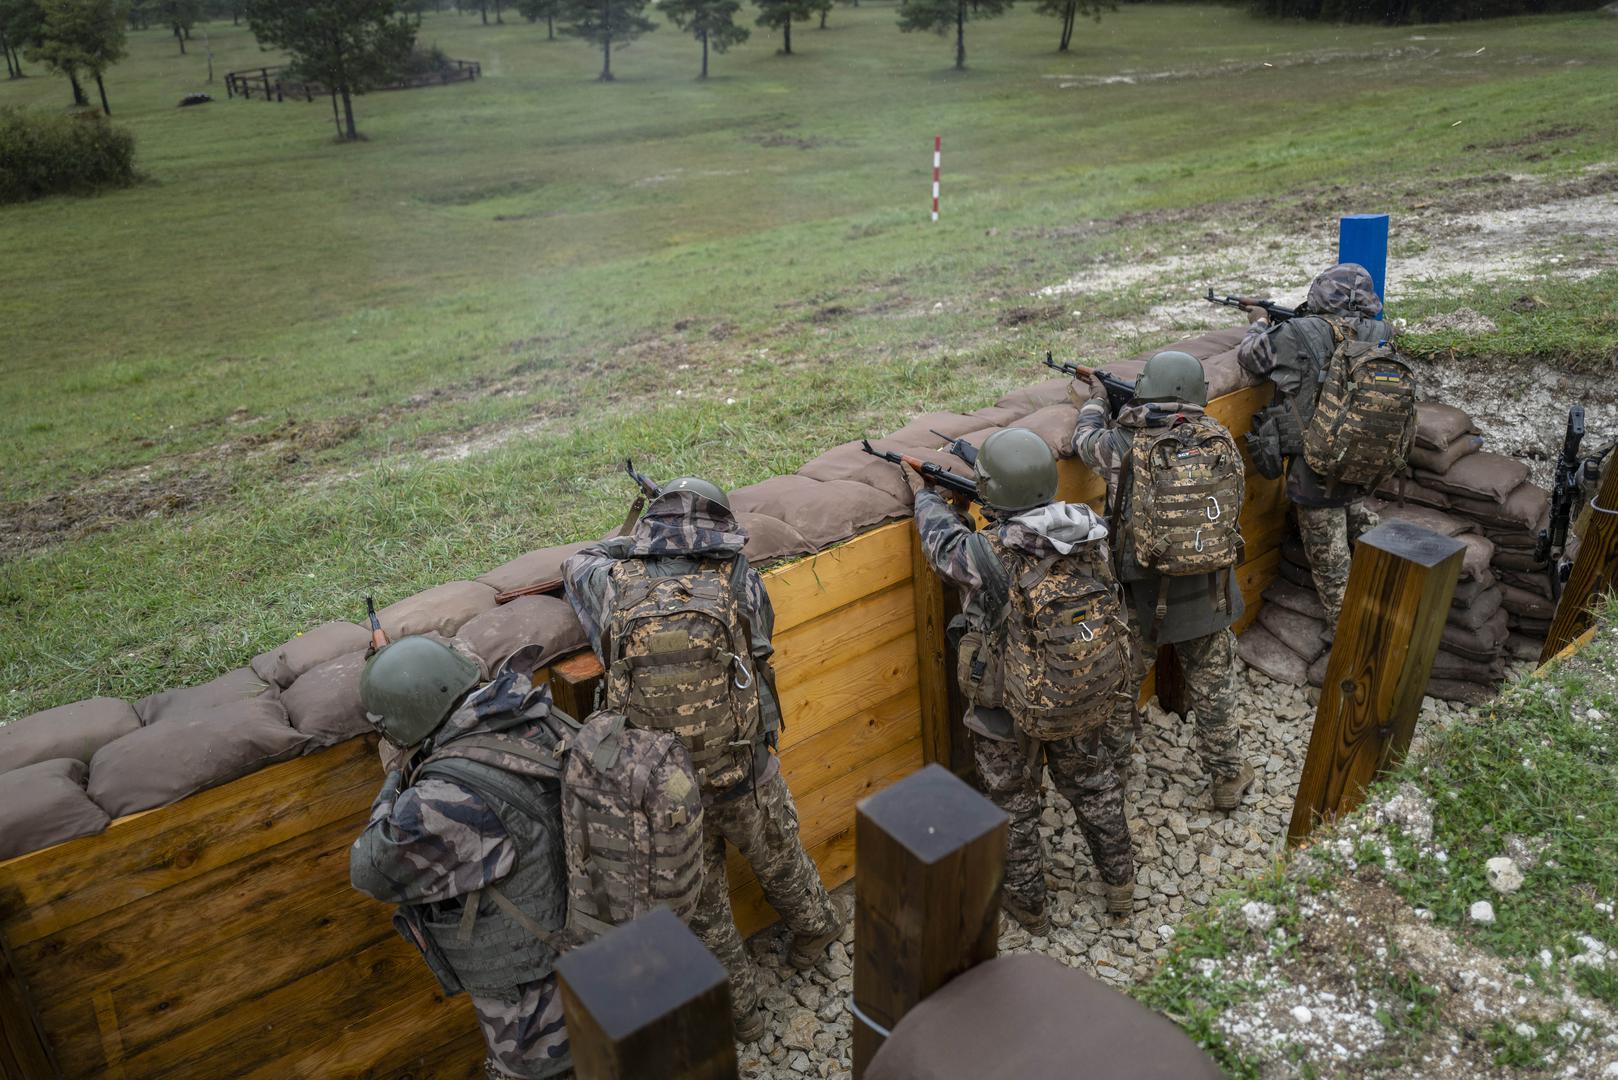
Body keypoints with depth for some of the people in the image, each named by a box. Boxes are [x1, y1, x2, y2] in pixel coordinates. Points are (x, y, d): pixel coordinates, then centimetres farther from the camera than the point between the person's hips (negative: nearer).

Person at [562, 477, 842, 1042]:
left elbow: (576, 562, 10)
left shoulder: (615, 584, -14)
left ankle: (739, 1009, 42)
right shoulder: (737, 580, -16)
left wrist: (634, 542, 20)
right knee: (780, 861, 31)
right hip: (745, 777, 0)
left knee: (701, 906, 23)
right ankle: (813, 932, 58)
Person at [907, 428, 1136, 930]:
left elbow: (943, 540, -7)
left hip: (1012, 706, -5)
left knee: (1013, 801, 19)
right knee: (1091, 780, 28)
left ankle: (1027, 903, 37)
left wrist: (923, 493, 12)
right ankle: (1119, 883, 45)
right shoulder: (1090, 529, -16)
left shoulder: (986, 554, -30)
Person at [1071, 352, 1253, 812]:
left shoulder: (1123, 446, -17)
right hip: (1207, 596, 2)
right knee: (1213, 692, 19)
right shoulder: (1221, 443, -10)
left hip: (1140, 599, -1)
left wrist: (1096, 398, 25)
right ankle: (1228, 778, 33)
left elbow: (1084, 439, 6)